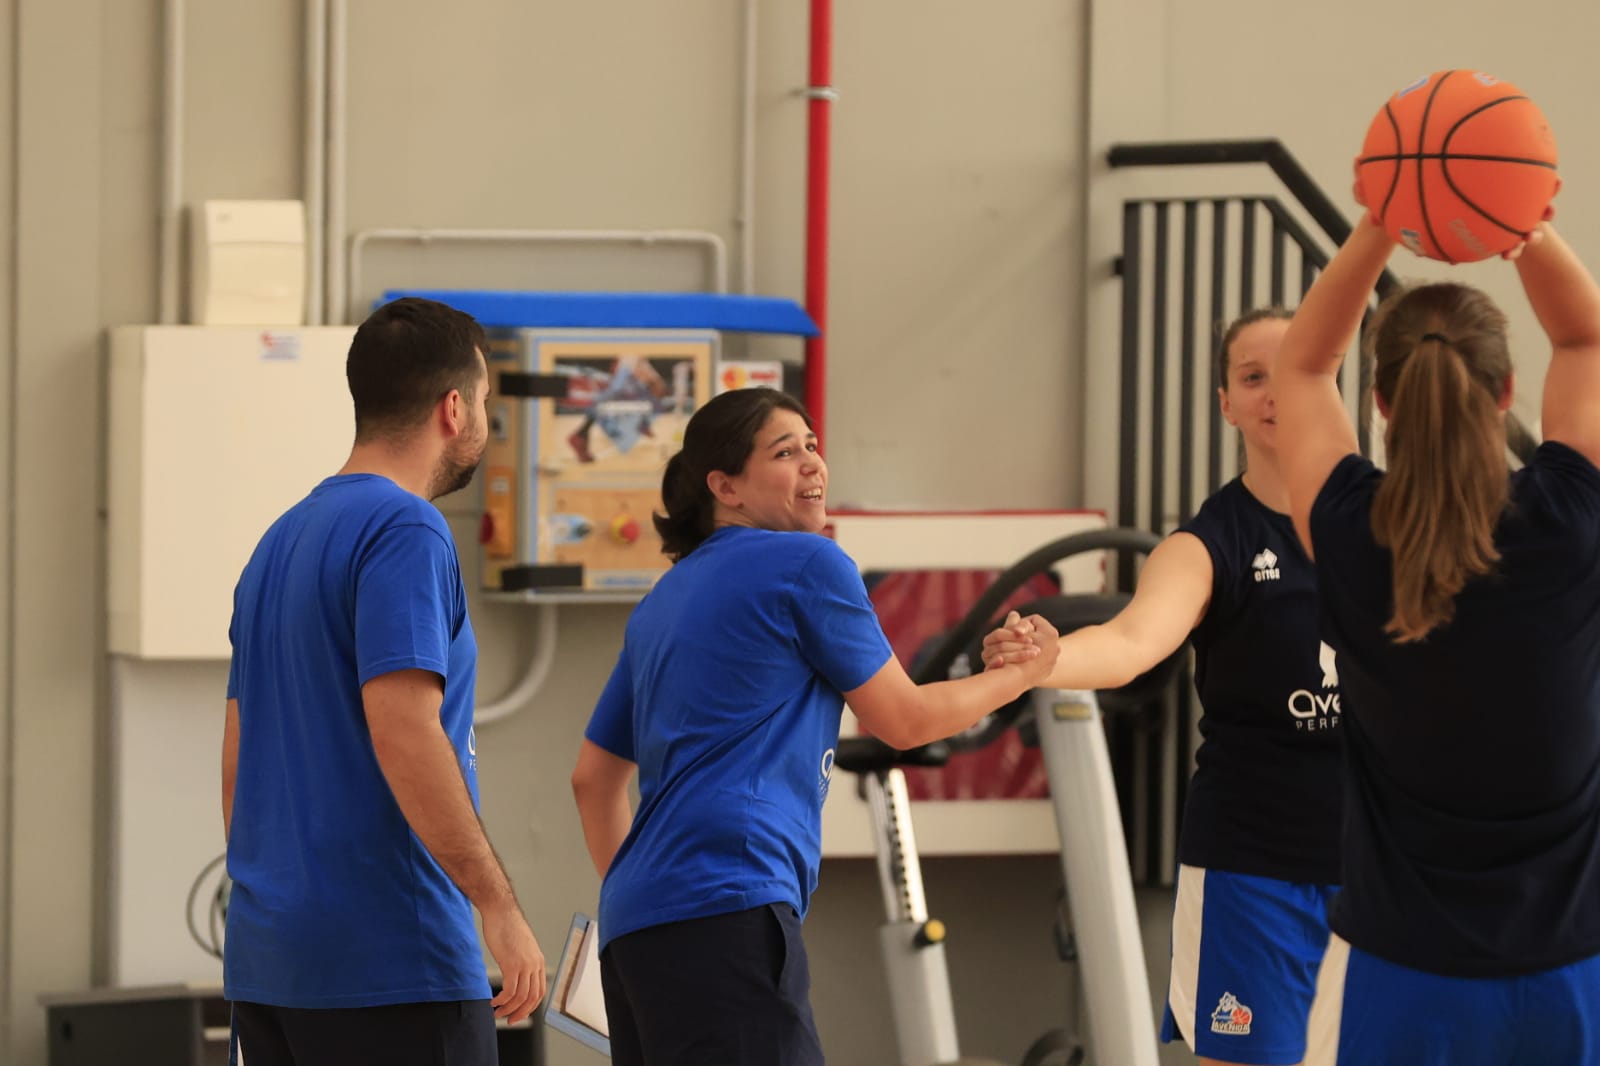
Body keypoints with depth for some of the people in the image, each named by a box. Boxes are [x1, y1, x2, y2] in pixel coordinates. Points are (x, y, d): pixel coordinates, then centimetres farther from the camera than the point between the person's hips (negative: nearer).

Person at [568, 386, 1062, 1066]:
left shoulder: (663, 601, 22)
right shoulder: (810, 564, -1)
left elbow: (593, 778, 26)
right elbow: (902, 720, 7)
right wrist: (1020, 675, 21)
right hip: (725, 908, -9)